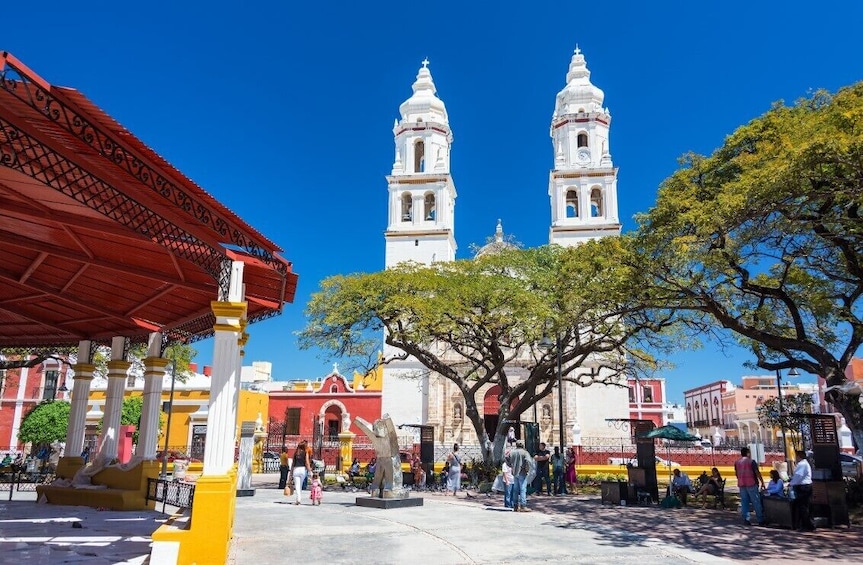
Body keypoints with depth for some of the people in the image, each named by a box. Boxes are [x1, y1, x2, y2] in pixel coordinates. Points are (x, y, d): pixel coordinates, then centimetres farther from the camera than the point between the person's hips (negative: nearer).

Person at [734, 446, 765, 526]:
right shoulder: (751, 461, -7)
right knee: (756, 502, 1)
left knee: (744, 502, 7)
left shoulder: (737, 462, 9)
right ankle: (760, 520, 4)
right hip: (751, 484, -5)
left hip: (741, 484, 5)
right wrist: (762, 482, -1)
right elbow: (757, 473, -9)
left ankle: (746, 519, 5)